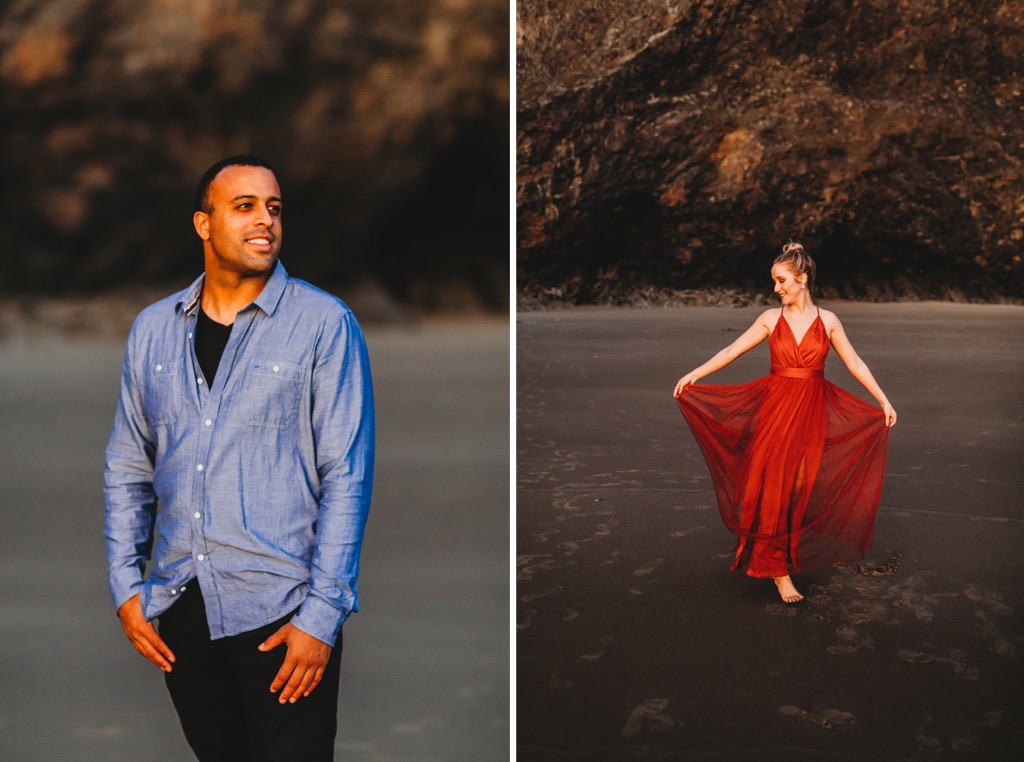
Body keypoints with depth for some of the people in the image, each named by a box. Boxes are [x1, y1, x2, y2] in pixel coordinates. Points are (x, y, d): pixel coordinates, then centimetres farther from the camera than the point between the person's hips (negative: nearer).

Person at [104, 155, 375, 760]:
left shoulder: (325, 324, -6)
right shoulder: (153, 330, 8)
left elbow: (347, 478, -9)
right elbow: (127, 468, 14)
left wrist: (321, 617, -13)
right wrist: (126, 586, 5)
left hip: (283, 616, -4)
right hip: (180, 612, 4)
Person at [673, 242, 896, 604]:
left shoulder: (827, 320, 3)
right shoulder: (771, 318, 3)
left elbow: (854, 363, 7)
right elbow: (732, 351, 5)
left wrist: (883, 400, 5)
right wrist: (695, 374, -2)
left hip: (813, 412, 0)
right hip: (776, 409, 0)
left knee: (803, 487, 1)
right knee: (773, 488, -4)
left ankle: (793, 556, 18)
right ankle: (778, 569, 1)